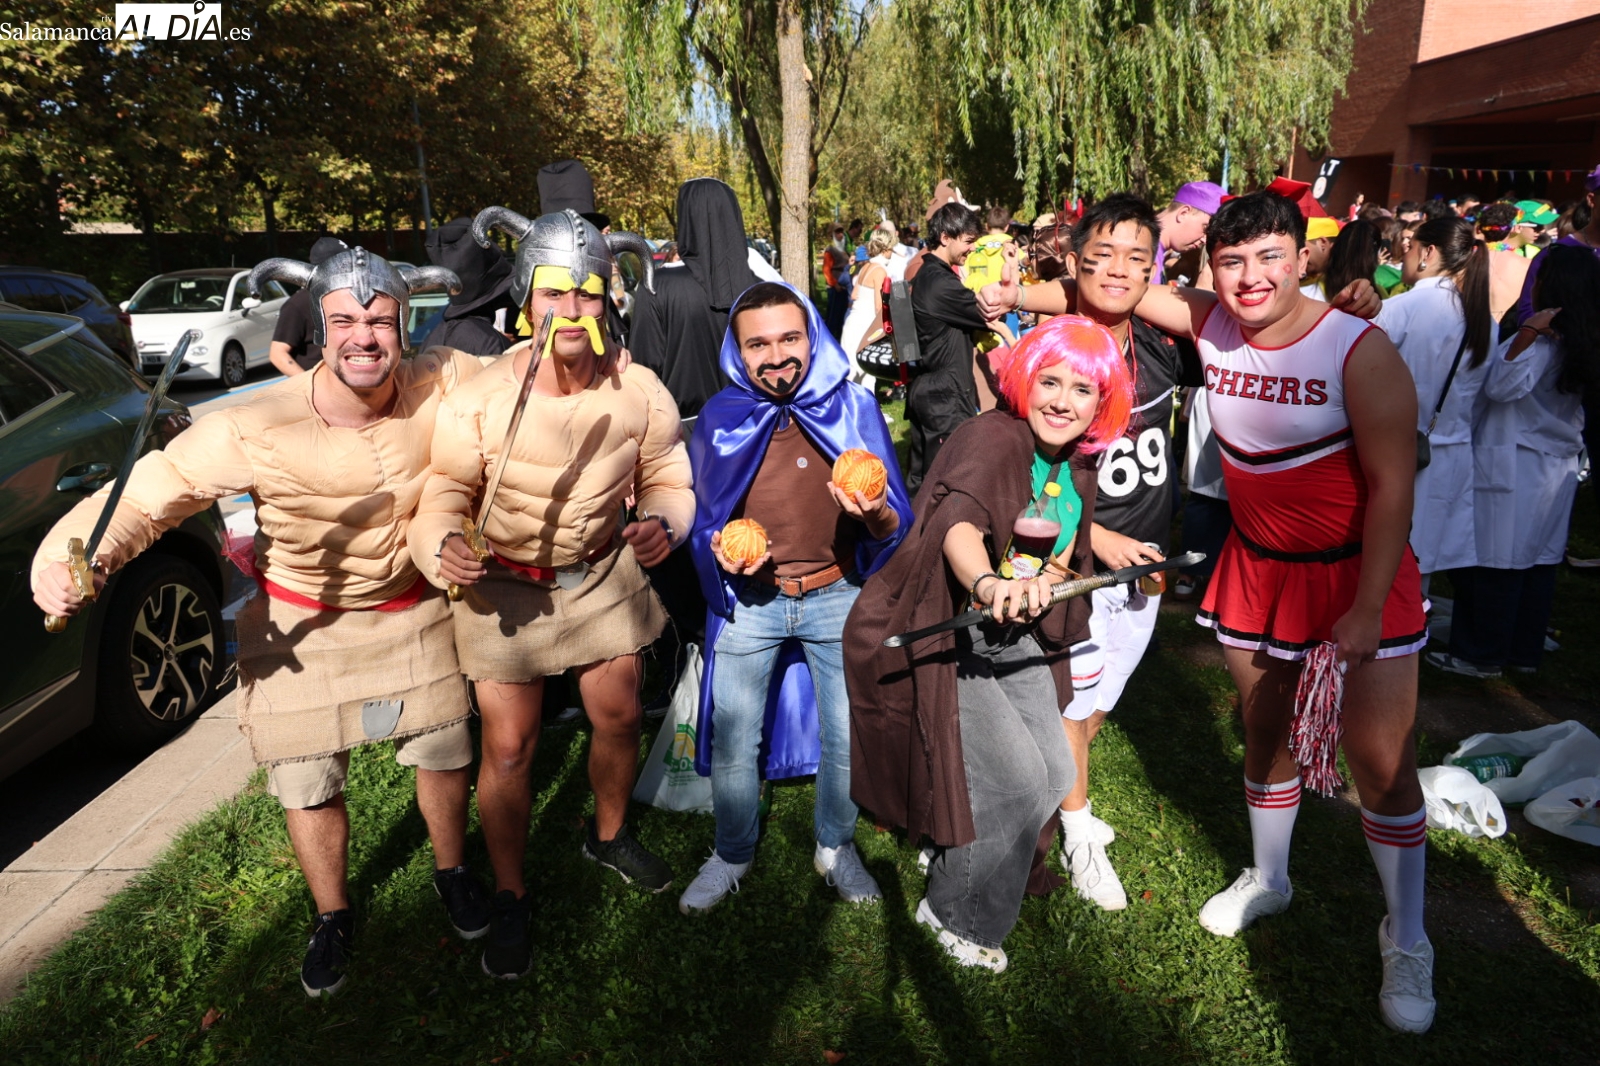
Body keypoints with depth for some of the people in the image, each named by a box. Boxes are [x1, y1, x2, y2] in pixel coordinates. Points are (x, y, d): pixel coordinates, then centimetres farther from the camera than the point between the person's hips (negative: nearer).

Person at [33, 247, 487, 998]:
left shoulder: (442, 387, -22)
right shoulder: (257, 430, -28)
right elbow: (144, 495, -23)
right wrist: (68, 557, -41)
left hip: (411, 612, 2)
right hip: (299, 624, -1)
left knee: (443, 752, 16)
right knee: (307, 785, 11)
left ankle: (452, 872, 47)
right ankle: (333, 919, 40)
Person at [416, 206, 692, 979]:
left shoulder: (638, 391, -14)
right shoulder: (478, 400, -22)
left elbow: (667, 477, -3)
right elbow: (442, 494, -17)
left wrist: (662, 522, -25)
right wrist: (443, 547, -40)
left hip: (603, 574, 3)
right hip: (505, 585, -2)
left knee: (619, 716, 15)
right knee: (508, 747, 1)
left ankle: (609, 836, 46)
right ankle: (509, 899, 26)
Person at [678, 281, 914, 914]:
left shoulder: (854, 406, -6)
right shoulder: (721, 417, -3)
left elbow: (896, 523, -4)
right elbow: (701, 517, 10)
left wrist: (874, 514, -27)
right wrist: (719, 551, -11)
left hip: (838, 596, 0)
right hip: (749, 600, 1)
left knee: (848, 735, 8)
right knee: (732, 737, 7)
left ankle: (836, 848, 35)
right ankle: (732, 854, 33)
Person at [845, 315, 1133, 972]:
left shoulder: (1076, 465, 4)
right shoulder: (991, 437, -21)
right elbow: (959, 525, -40)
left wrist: (1045, 579, -9)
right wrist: (990, 585, -61)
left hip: (1009, 635, 8)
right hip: (934, 635, -8)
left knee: (1055, 771, 9)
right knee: (1015, 777, -11)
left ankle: (1005, 862, 40)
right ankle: (957, 913, 14)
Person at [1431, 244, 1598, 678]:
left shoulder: (1544, 341, -17)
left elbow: (1503, 386, -26)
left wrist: (1528, 332, -32)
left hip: (1513, 467, -8)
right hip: (1558, 467, 8)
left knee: (1497, 564, -1)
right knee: (1539, 562, 13)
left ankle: (1483, 656, 7)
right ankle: (1525, 652, 23)